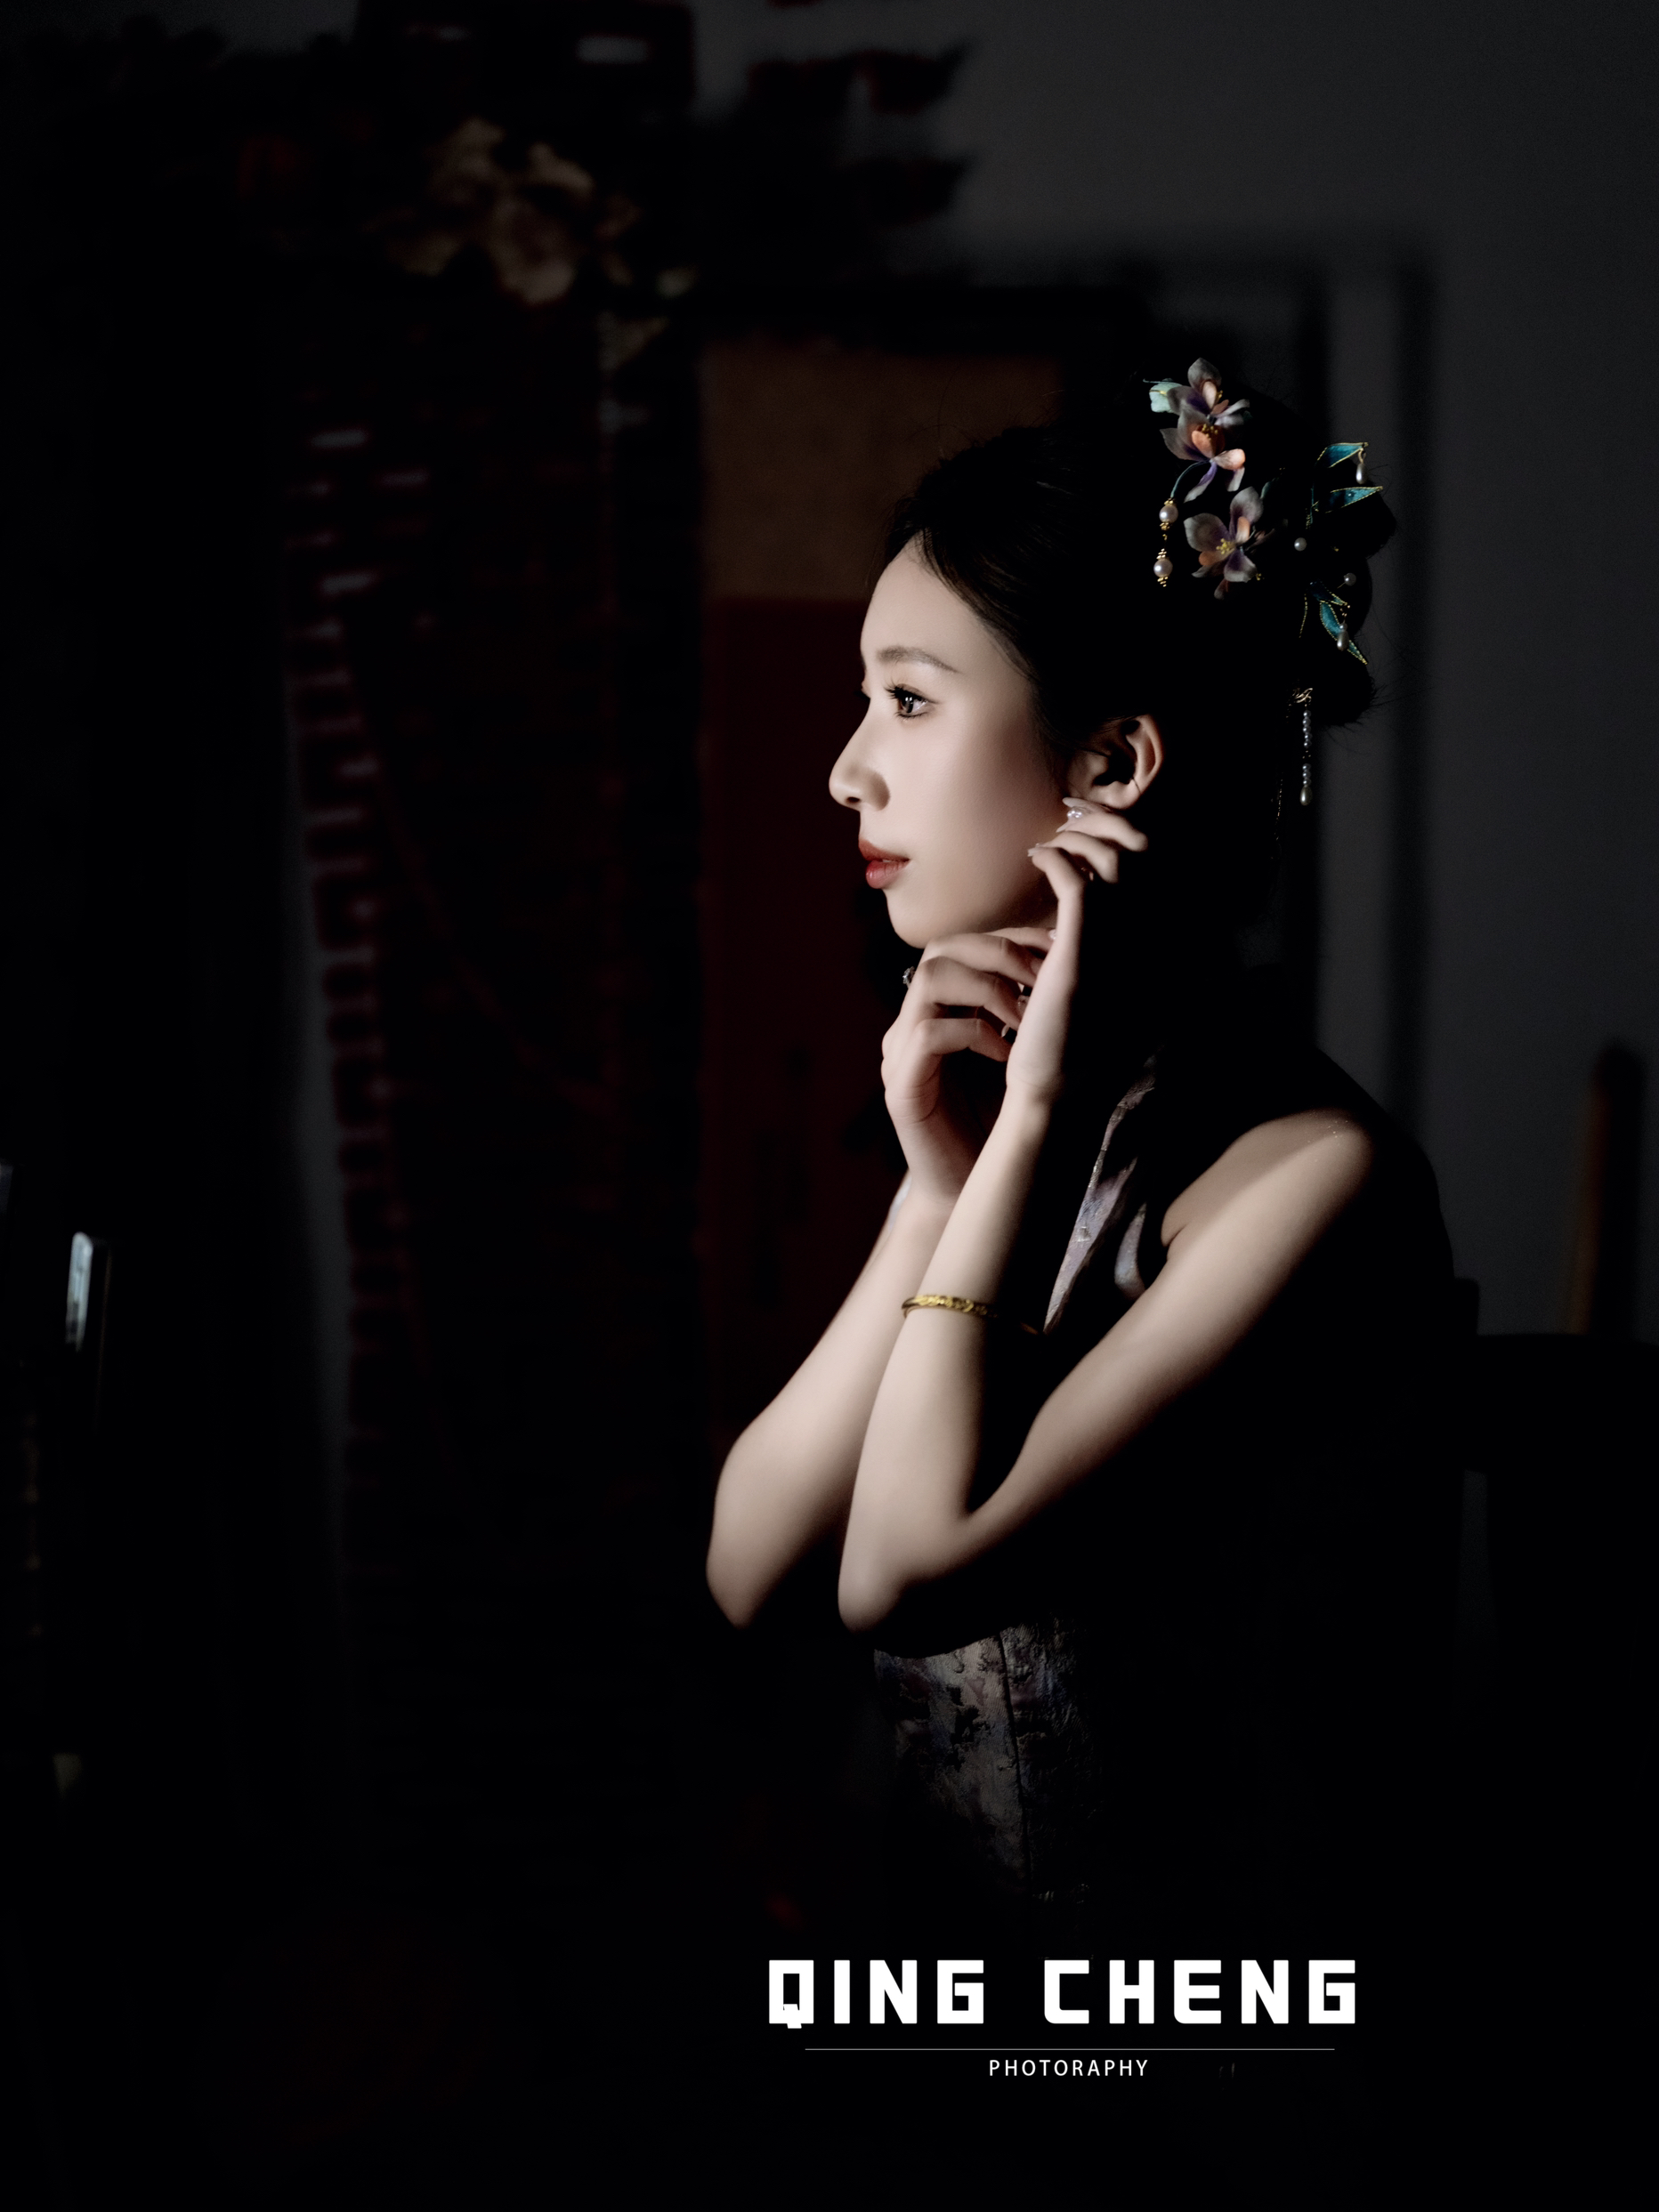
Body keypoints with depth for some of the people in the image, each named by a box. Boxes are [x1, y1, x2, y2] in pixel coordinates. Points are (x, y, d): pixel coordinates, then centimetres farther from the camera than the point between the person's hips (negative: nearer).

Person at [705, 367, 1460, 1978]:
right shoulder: (1010, 1100, 6)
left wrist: (1031, 1127, -13)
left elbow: (903, 1571, -20)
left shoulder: (1313, 1174, -15)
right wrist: (939, 1187, -7)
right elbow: (744, 1568, 2)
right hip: (941, 1913, 6)